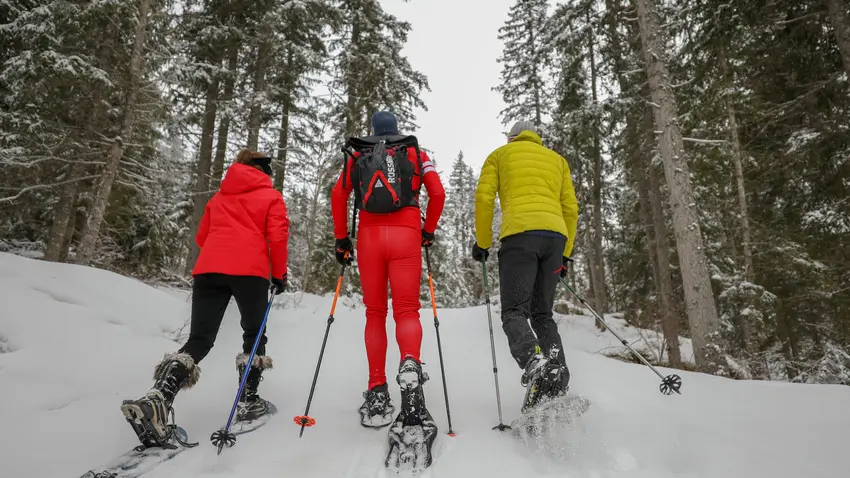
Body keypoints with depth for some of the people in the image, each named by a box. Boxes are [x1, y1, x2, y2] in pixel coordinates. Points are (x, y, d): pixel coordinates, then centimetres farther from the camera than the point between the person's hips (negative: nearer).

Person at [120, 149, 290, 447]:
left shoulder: (219, 196, 27)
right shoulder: (272, 196, 13)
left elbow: (202, 237, 26)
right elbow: (278, 236, 0)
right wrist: (279, 274, 10)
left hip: (208, 269, 4)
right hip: (250, 271, -4)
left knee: (199, 340, 2)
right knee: (254, 335, 15)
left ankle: (156, 400, -18)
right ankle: (248, 401, 15)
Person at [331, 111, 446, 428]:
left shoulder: (359, 156, 18)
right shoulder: (415, 153, 17)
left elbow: (338, 195, 7)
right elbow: (438, 193, 6)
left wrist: (341, 239, 12)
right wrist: (428, 232, 16)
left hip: (369, 236, 1)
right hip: (406, 235, -1)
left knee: (375, 313, 7)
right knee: (407, 310, 1)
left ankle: (377, 392, 2)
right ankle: (410, 364, -29)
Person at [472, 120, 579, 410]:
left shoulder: (500, 154, 21)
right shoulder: (557, 159, 30)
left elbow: (484, 198, 7)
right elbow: (571, 208, 21)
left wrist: (482, 243, 13)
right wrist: (565, 254, 24)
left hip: (520, 234, -4)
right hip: (556, 236, 4)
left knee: (514, 312, -5)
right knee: (542, 314, 10)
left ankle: (533, 359, -34)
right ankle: (557, 386, -5)